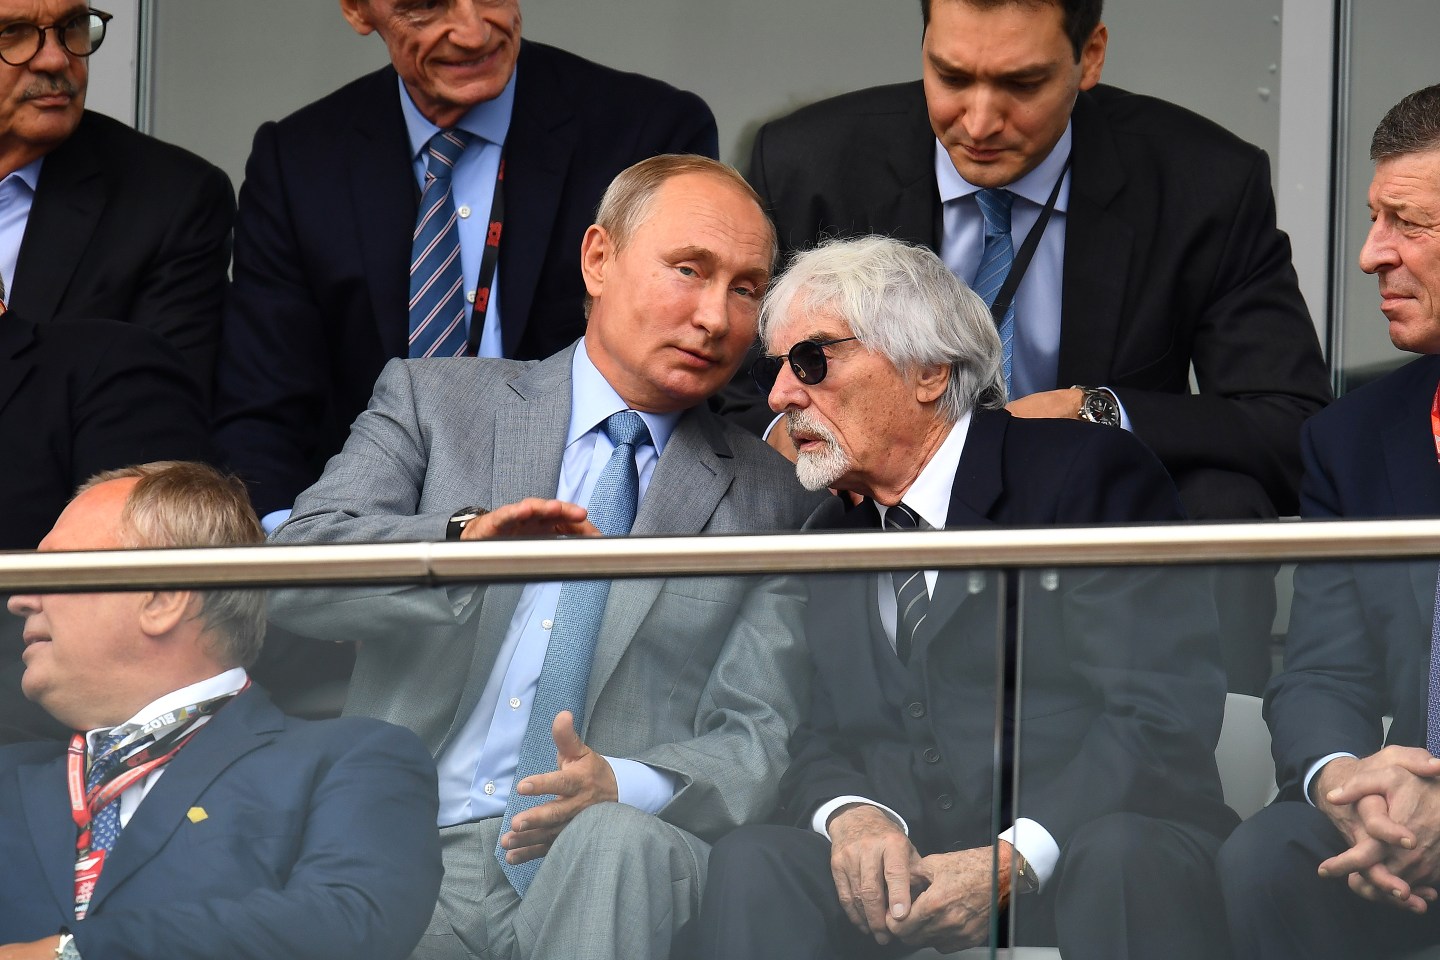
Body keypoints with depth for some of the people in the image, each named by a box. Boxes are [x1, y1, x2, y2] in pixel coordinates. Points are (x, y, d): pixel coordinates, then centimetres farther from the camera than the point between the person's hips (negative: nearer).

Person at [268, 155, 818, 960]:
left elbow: (759, 744, 6)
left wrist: (620, 789, -17)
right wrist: (462, 539, -22)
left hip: (624, 861, 1)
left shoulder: (766, 498, 15)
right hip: (424, 849, -1)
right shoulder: (434, 402, 14)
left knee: (616, 840, -36)